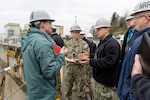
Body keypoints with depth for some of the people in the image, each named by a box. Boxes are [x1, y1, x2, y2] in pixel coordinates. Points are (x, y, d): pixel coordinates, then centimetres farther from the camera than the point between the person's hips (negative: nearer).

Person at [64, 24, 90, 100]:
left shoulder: (84, 44, -8)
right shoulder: (67, 43, 5)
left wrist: (77, 60, -23)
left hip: (80, 70, -3)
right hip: (69, 69, 4)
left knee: (80, 90, 10)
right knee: (67, 89, 17)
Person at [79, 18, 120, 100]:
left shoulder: (112, 43, -19)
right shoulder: (102, 42, 15)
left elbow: (108, 61, -30)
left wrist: (90, 61, -33)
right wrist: (90, 57, 7)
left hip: (105, 83, -10)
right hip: (99, 79, 10)